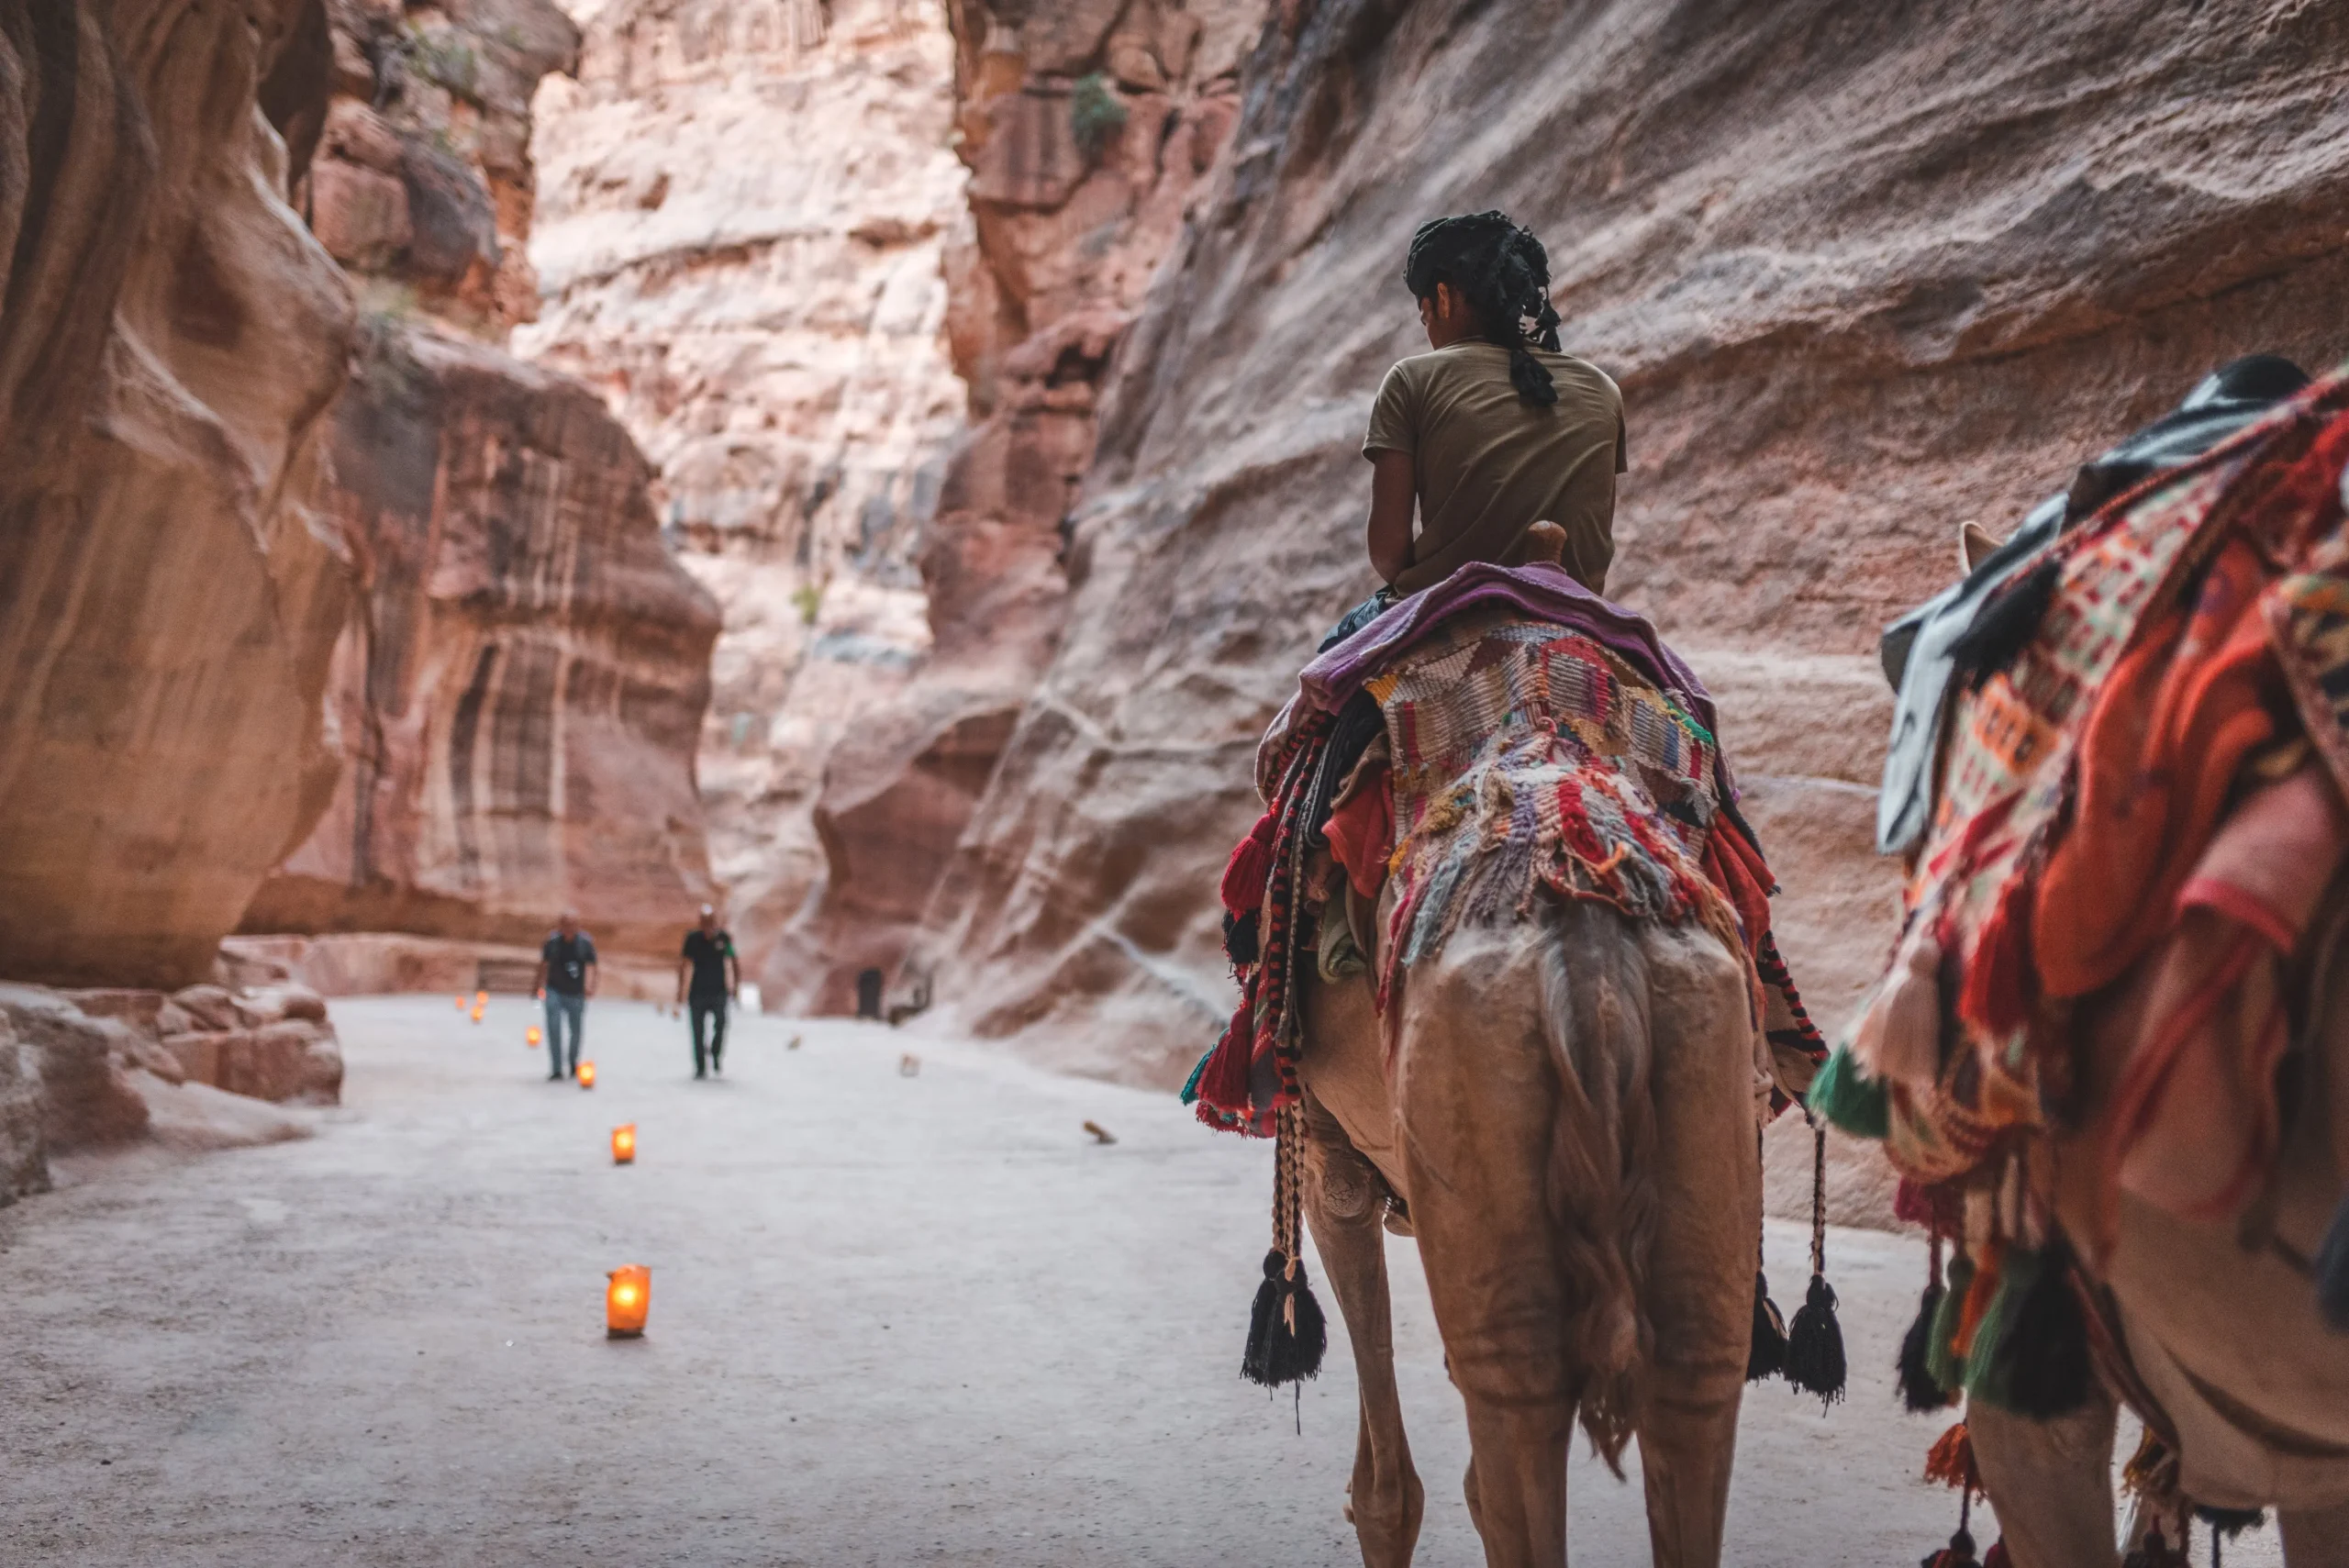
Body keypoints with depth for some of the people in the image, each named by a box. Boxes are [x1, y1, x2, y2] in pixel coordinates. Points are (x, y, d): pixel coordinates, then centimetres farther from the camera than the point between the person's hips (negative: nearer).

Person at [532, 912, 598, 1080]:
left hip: (576, 994, 0)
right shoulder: (552, 941, -4)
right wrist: (538, 983, 16)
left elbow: (590, 966, -12)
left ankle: (573, 1064, 32)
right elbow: (545, 963, 10)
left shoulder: (586, 942, -8)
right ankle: (557, 1069, -9)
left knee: (576, 1031, 8)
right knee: (553, 1028, -12)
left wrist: (589, 985, -27)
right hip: (555, 991, 0)